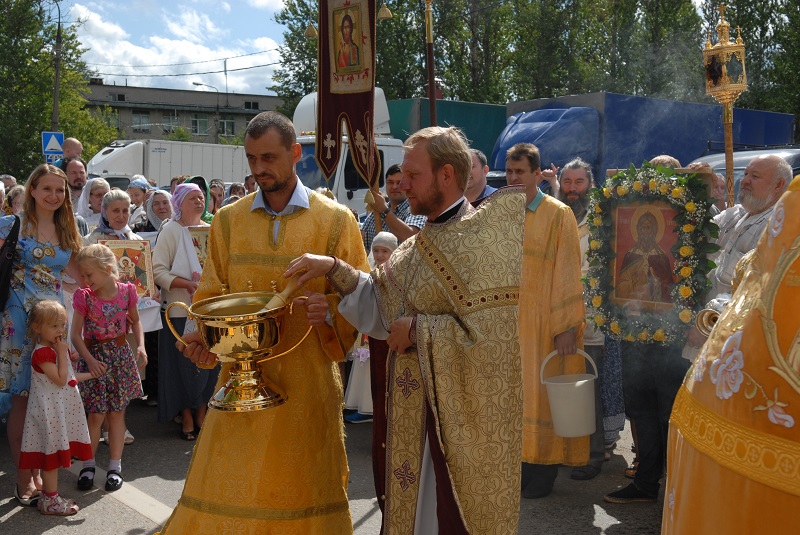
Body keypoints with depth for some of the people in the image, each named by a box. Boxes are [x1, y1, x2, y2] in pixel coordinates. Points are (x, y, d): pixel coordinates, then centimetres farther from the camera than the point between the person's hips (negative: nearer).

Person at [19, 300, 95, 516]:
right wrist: (62, 353, -20)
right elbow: (60, 380, -24)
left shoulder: (58, 348, 12)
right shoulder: (42, 353, -19)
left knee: (56, 454, 15)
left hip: (62, 409, 9)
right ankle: (50, 500, 8)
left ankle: (49, 495, 25)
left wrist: (91, 375, 24)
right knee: (52, 453, -1)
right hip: (49, 411, -9)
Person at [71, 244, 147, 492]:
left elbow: (135, 321, 10)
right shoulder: (84, 297, -9)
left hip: (121, 354, 1)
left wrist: (141, 346, -4)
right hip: (94, 357, -1)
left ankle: (115, 465, 18)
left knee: (116, 413, 7)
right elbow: (75, 334, -8)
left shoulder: (126, 291, -5)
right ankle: (88, 464, 18)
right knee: (96, 414, 0)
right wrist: (89, 360, -20)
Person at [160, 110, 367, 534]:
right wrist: (201, 334, -8)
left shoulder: (336, 220, 1)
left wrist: (331, 309, -19)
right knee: (226, 493, 2)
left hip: (308, 383, -2)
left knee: (303, 490, 6)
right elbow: (211, 295, 10)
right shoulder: (228, 221, 8)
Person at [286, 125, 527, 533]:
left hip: (462, 418, -8)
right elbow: (381, 304, 7)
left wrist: (418, 330, -16)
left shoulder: (484, 239, -15)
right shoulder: (420, 243, 11)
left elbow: (492, 333, -24)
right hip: (414, 411, 8)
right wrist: (334, 268, -4)